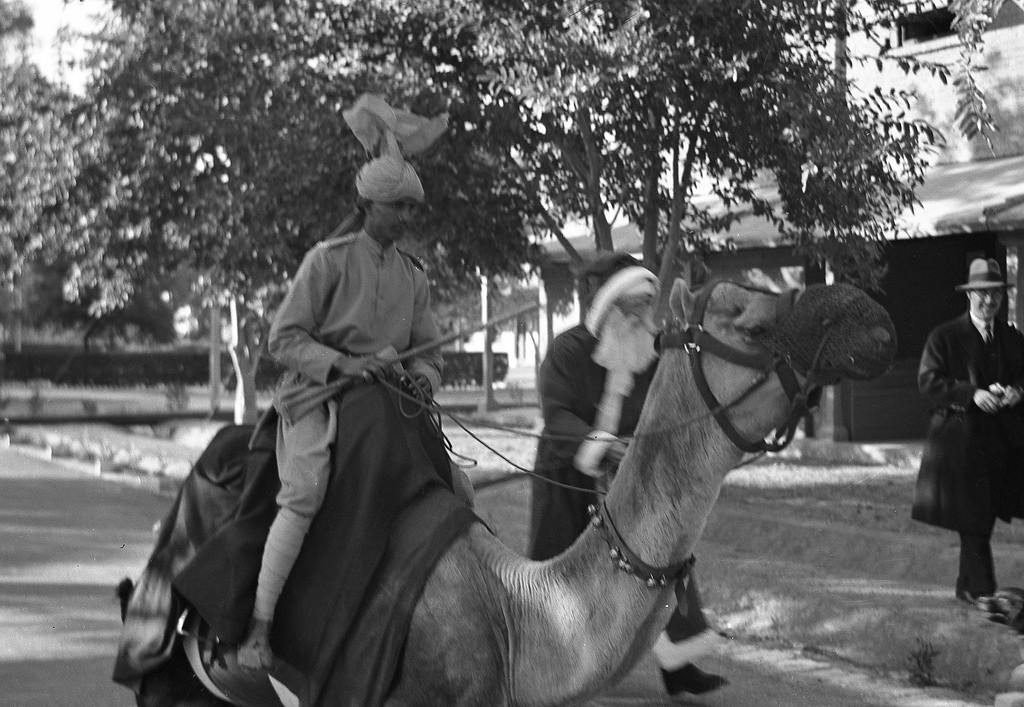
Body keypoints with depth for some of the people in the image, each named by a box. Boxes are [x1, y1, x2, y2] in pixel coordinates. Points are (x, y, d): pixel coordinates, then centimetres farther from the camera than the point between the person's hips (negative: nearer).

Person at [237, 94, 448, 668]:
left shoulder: (414, 277, 12)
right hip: (314, 391, -6)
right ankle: (258, 629, -29)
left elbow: (428, 351, 18)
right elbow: (284, 337, -7)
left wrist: (425, 378, -6)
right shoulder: (329, 259, -4)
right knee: (306, 492, -30)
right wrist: (341, 364, -21)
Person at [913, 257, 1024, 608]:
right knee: (972, 517, -7)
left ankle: (968, 586, 21)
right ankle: (982, 589, -5)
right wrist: (972, 394, -18)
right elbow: (928, 381, -8)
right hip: (960, 437, -4)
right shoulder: (944, 337, -2)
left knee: (983, 516, 9)